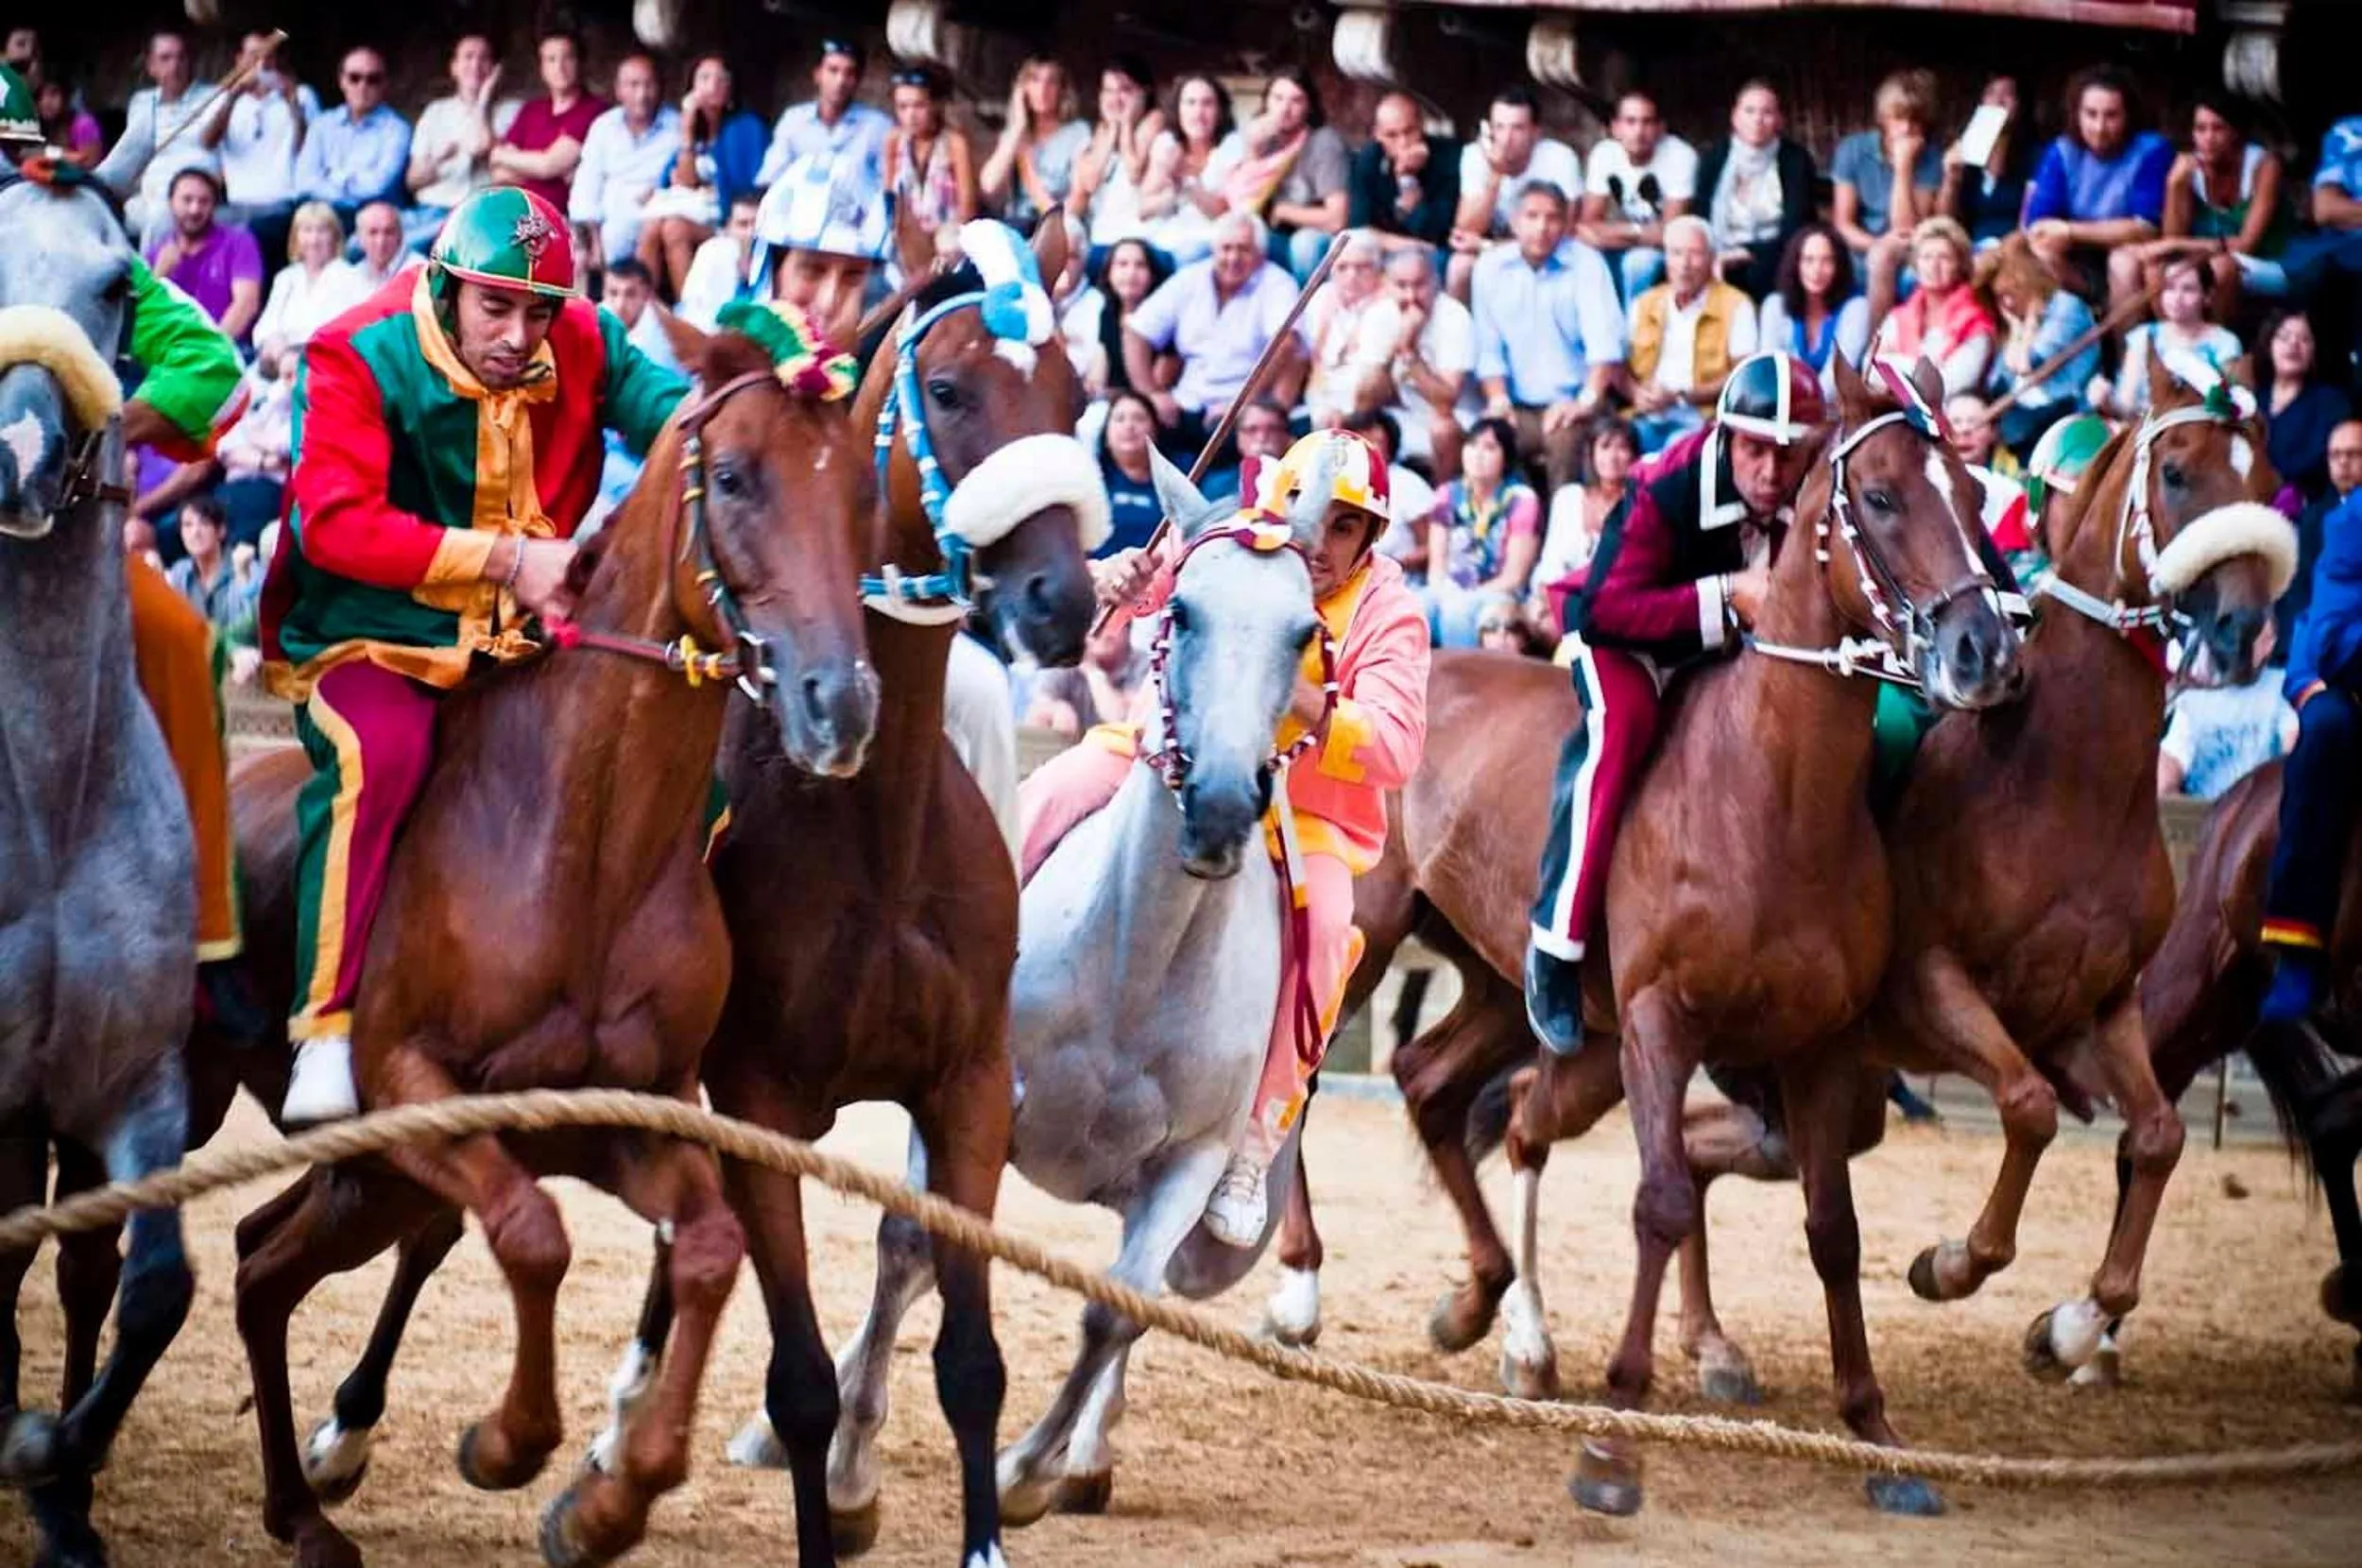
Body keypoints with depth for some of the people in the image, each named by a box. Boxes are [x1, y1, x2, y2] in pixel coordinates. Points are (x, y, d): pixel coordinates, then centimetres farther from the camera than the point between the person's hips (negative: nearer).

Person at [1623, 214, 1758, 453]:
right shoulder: (1644, 306, 21)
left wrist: (1680, 397, -10)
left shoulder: (1735, 306, 8)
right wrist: (1637, 393, -8)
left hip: (1702, 416, -3)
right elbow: (1622, 369, 16)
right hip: (1648, 417, 3)